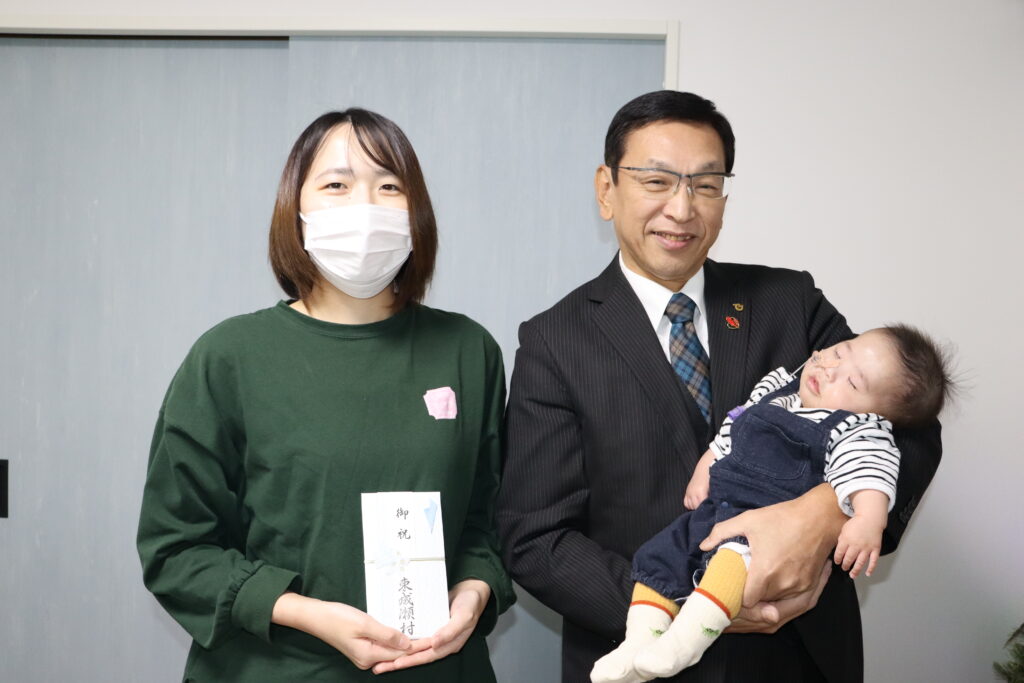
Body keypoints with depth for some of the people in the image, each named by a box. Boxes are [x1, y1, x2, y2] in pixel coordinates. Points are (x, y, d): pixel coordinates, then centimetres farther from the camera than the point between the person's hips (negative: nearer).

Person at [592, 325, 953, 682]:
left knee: (741, 547, -37)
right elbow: (727, 437, 29)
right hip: (713, 509, 8)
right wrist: (702, 475, 22)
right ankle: (638, 645, -3)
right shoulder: (776, 389, 18)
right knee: (660, 557, -2)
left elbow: (867, 473, -24)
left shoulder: (858, 430, -5)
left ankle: (682, 643, -40)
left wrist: (868, 521, -40)